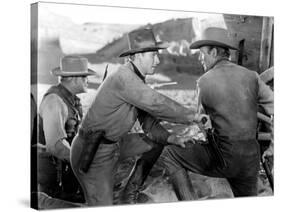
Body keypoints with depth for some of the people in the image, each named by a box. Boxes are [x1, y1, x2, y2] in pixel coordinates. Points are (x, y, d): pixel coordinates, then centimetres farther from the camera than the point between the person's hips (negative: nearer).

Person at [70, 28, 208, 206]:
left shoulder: (138, 80, 8)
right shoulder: (124, 78, -23)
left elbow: (150, 124, 9)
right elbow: (158, 105, -28)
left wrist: (172, 138, -7)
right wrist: (193, 116, -17)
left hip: (114, 144, 10)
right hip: (93, 153, -10)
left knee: (156, 142, 16)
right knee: (104, 207, -9)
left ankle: (130, 194, 18)